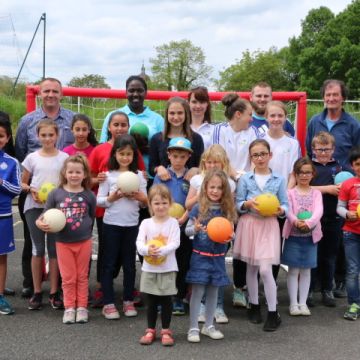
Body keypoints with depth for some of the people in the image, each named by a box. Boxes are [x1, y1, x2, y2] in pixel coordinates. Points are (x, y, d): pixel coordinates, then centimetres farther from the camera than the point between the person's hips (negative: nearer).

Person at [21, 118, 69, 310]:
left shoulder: (64, 158, 2)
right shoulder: (32, 158, 3)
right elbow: (23, 183, 10)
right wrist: (31, 190, -11)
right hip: (34, 206, 0)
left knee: (54, 249, 4)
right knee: (38, 249, 3)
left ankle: (54, 293, 13)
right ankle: (37, 292, 13)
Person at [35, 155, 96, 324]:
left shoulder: (89, 195, -6)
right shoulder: (56, 194, -8)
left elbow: (92, 217, 6)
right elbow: (45, 215, -3)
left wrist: (85, 232, 2)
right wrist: (40, 223, -22)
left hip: (84, 241, 0)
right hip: (63, 242, 0)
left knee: (82, 276, 12)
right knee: (68, 278, 9)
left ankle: (82, 307, 23)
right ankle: (69, 308, 21)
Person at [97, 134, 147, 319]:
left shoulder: (139, 175, 5)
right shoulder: (108, 175, -1)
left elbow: (145, 203, 8)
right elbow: (99, 200, -2)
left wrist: (140, 197, -13)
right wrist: (113, 197, -19)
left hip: (131, 225, 2)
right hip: (111, 224, -2)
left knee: (129, 264, 10)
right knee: (109, 263, 2)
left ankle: (128, 301, 21)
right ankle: (108, 303, 10)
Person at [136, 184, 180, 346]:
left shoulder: (173, 222, -5)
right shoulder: (146, 223, -1)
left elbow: (175, 243, -14)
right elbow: (139, 243, -8)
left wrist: (161, 250, -29)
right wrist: (147, 250, -29)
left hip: (167, 268, -1)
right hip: (149, 268, 2)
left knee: (166, 300, 7)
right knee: (151, 301, 11)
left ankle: (166, 331, 20)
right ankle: (150, 330, 24)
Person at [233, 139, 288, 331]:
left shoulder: (279, 179, 0)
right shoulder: (245, 179, 1)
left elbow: (285, 204, 2)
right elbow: (237, 204, 0)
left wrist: (280, 210, -19)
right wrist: (248, 204, -20)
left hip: (269, 226, -2)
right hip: (249, 224, 2)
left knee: (265, 270, -9)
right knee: (251, 268, 11)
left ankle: (273, 313, 2)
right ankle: (254, 305, 28)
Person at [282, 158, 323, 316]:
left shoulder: (316, 193, 4)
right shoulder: (290, 193, 0)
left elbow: (318, 211, -12)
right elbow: (288, 211, -14)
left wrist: (309, 222, -32)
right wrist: (296, 221, -36)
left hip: (311, 235, 2)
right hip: (293, 235, -2)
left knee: (306, 270, 8)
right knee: (293, 270, 2)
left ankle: (303, 302, 17)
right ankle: (293, 303, 10)